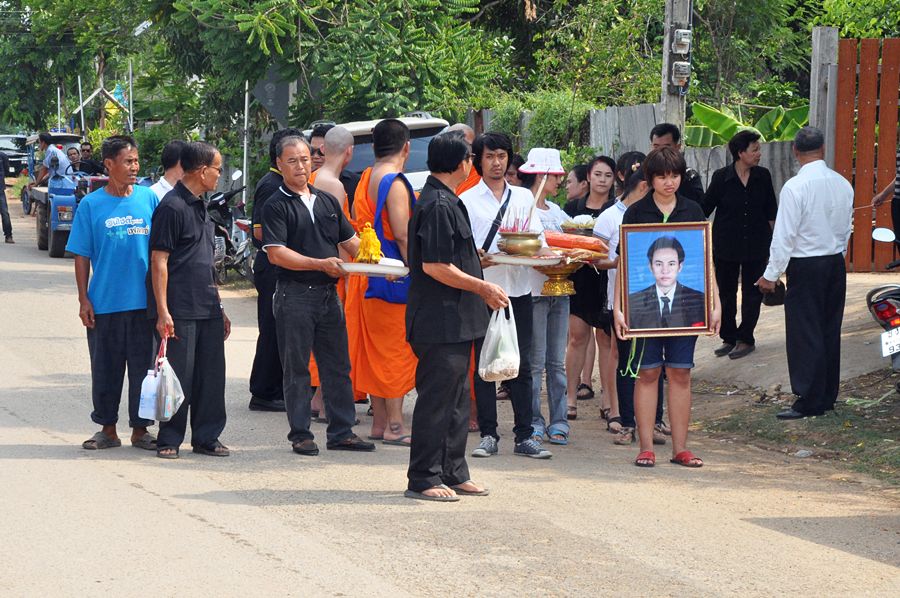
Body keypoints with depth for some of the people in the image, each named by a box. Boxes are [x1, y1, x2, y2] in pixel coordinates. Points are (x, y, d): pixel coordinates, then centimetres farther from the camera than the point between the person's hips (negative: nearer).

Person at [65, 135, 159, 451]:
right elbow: (82, 256, 2)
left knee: (144, 366, 5)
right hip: (104, 304, -1)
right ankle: (107, 429, 20)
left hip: (144, 303, 1)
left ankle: (140, 429, 16)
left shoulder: (149, 199, 2)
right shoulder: (91, 205, 0)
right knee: (105, 369, 8)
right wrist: (84, 300, -3)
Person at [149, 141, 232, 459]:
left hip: (207, 308, 8)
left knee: (211, 373, 8)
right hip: (179, 310, -8)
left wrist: (219, 308, 22)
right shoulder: (172, 207, -11)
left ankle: (206, 437, 16)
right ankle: (169, 440, 6)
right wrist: (162, 311, -19)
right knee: (179, 374, -3)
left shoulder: (200, 207, 18)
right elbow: (159, 261, -14)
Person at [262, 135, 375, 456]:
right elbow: (276, 254, -14)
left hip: (328, 294, 6)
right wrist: (320, 264, -18)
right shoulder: (276, 206, -5)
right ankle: (300, 435, 8)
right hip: (295, 295, -5)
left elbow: (351, 241, 18)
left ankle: (341, 431, 15)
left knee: (338, 366, 8)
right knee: (296, 368, 2)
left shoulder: (328, 201, 15)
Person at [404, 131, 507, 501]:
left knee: (456, 399, 15)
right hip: (440, 322, -11)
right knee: (437, 400, -5)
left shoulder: (444, 202, 16)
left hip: (454, 321, 11)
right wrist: (482, 287, -15)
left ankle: (453, 473, 22)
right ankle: (423, 480, 0)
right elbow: (434, 266, -22)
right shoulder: (439, 205, -17)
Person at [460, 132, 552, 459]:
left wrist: (542, 251, -15)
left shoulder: (524, 197, 15)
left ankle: (525, 436, 4)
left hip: (518, 289, 2)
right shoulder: (467, 200, 5)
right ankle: (488, 435, 6)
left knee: (521, 365, 2)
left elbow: (537, 237, 7)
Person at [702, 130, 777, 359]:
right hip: (726, 245, -1)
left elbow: (771, 211, 7)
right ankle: (728, 338, 20)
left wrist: (774, 237, 5)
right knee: (726, 293, 8)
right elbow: (704, 208, -3)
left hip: (756, 245, 1)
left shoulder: (763, 176, -1)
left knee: (752, 293, 4)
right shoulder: (722, 177, -8)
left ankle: (746, 339, 15)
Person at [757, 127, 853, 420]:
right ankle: (828, 396, 21)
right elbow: (847, 228, 11)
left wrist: (771, 274, -8)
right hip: (836, 263, 6)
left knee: (805, 333, -2)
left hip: (806, 267, -6)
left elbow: (784, 235, -15)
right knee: (829, 331, 13)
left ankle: (809, 401, -1)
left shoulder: (795, 187, -16)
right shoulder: (843, 184, 3)